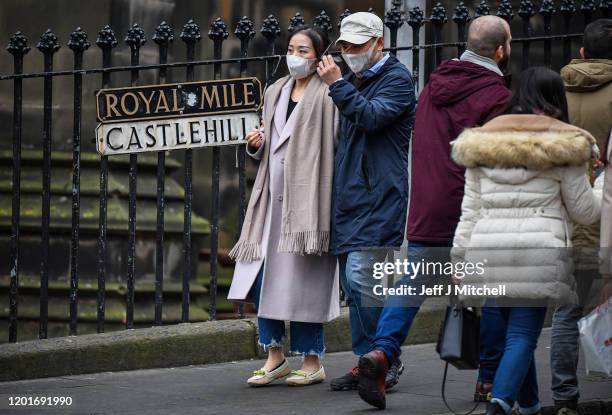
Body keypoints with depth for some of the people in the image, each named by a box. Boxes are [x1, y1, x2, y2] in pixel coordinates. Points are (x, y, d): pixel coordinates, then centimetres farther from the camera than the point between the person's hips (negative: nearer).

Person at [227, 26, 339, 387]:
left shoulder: (327, 95, -5)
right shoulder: (276, 92, 16)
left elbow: (338, 147, -10)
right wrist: (257, 146, 2)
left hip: (308, 200, -6)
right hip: (274, 199, 7)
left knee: (304, 280, -3)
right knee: (264, 276, 2)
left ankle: (313, 361, 8)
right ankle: (276, 357, 14)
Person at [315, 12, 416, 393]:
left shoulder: (396, 78, -5)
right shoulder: (356, 79, 21)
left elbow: (372, 117, -21)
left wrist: (338, 85, -18)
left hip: (380, 197, -9)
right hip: (351, 196, 9)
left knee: (361, 277, -17)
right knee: (354, 285, 8)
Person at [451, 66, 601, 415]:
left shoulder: (481, 143, 14)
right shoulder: (563, 145, 1)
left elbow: (470, 210, 12)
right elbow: (584, 211, 8)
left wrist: (461, 257, 15)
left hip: (487, 250, 4)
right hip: (539, 251, -4)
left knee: (516, 332, 18)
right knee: (523, 335, -6)